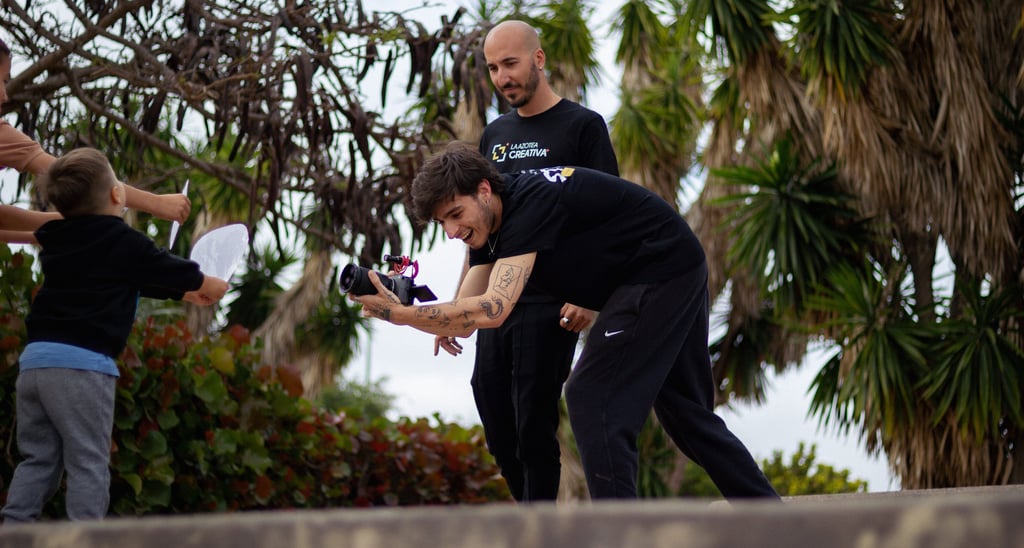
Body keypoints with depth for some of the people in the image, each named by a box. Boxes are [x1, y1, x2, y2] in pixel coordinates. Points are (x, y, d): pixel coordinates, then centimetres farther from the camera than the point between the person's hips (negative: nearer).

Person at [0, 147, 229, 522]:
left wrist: (183, 292, 41)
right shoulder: (124, 243, -4)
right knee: (88, 463, -2)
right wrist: (211, 287, 34)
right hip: (82, 364, -7)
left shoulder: (59, 241, 19)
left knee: (38, 459, 12)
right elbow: (171, 269, 13)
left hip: (35, 359, 7)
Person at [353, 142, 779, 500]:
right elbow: (467, 317, 1)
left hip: (660, 271, -10)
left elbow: (491, 310, -35)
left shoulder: (530, 204, -26)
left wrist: (401, 315, -35)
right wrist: (406, 308, -16)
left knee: (592, 398, -13)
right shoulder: (490, 223, 3)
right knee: (686, 411, 17)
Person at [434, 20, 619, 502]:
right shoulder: (495, 134, 17)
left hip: (550, 304, -6)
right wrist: (459, 307, 16)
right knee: (498, 431, 6)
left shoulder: (582, 126, -1)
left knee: (533, 426, -9)